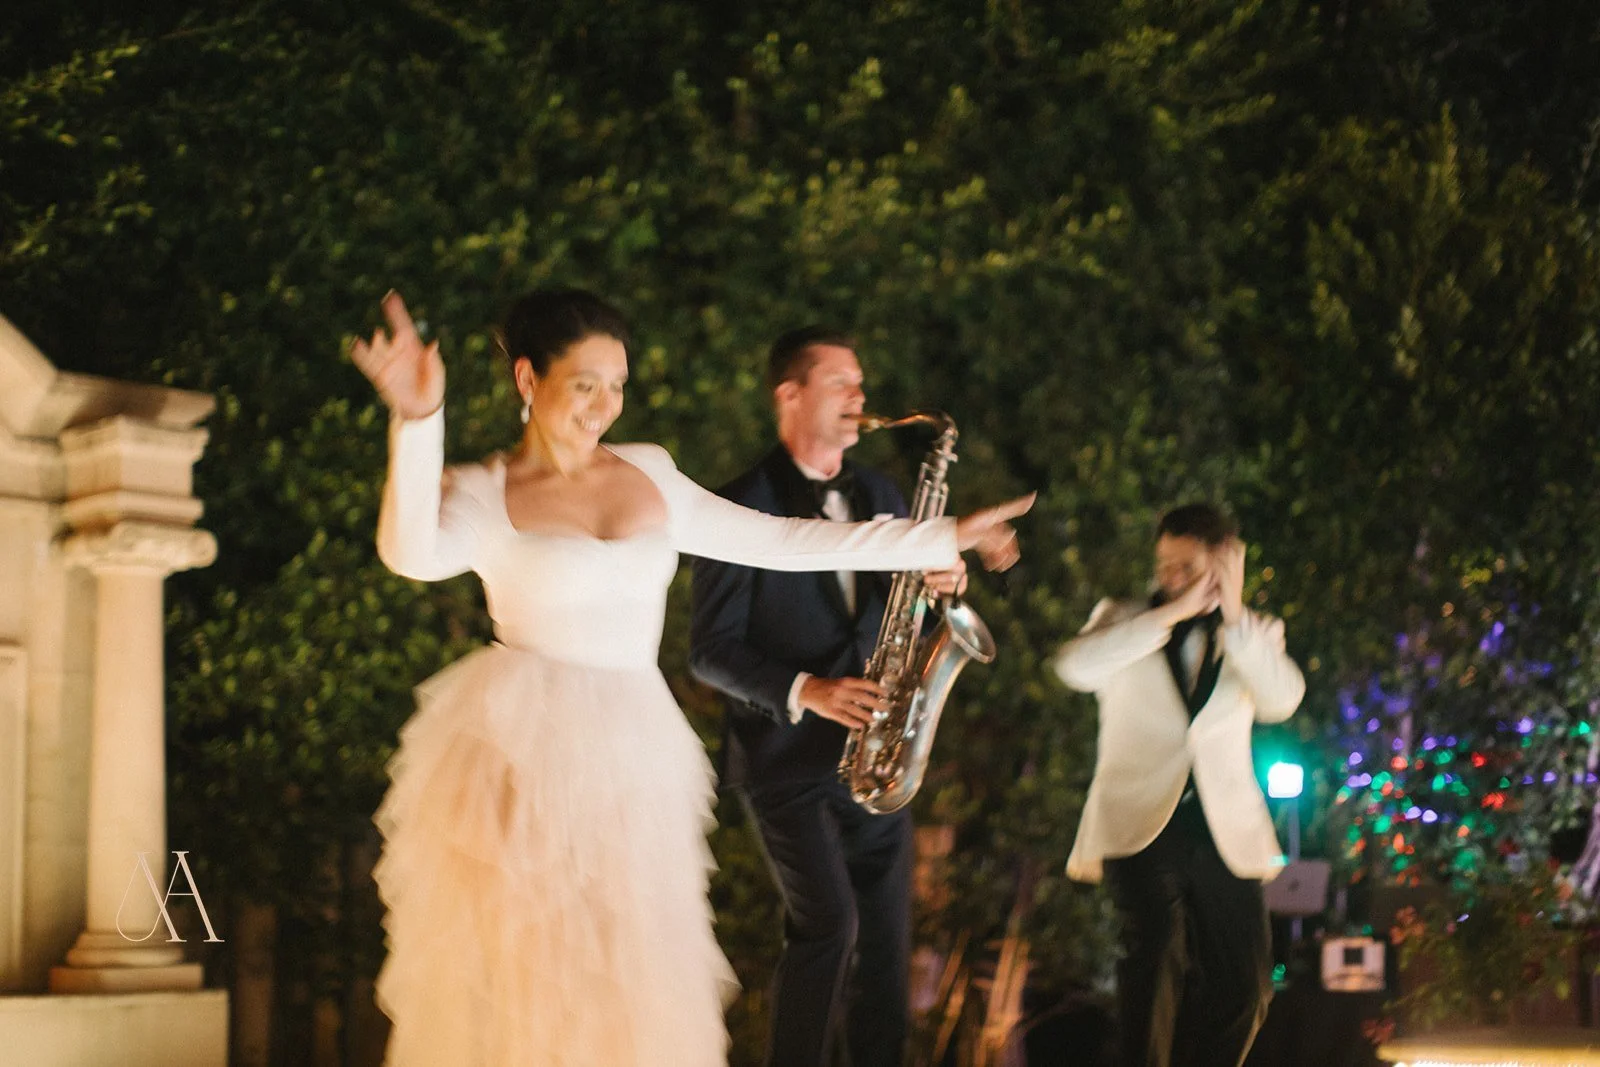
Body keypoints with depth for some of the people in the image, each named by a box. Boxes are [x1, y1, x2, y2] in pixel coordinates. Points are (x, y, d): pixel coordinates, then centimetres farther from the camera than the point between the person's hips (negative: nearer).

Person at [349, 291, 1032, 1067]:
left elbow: (777, 542, 15)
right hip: (515, 752, -4)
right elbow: (412, 555, -23)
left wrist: (943, 538, 15)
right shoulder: (481, 495, -2)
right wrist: (418, 422, -38)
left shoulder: (648, 474, 12)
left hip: (629, 756, 4)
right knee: (516, 977, -4)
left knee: (626, 983, 4)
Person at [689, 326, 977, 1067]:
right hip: (787, 757, -6)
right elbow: (710, 649, -9)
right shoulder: (744, 507, -9)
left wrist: (941, 583, -5)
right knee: (829, 923, -18)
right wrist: (802, 691, -22)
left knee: (887, 936, 6)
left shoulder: (877, 494, 11)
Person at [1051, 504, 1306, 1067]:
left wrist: (1233, 613, -14)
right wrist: (1174, 612, -15)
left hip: (1224, 831, 3)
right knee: (1155, 955, -23)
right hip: (1142, 824, -3)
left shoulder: (1255, 635, 12)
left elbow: (1282, 699, -9)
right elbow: (1076, 665, -16)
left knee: (1242, 987, 0)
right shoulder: (1124, 620, 8)